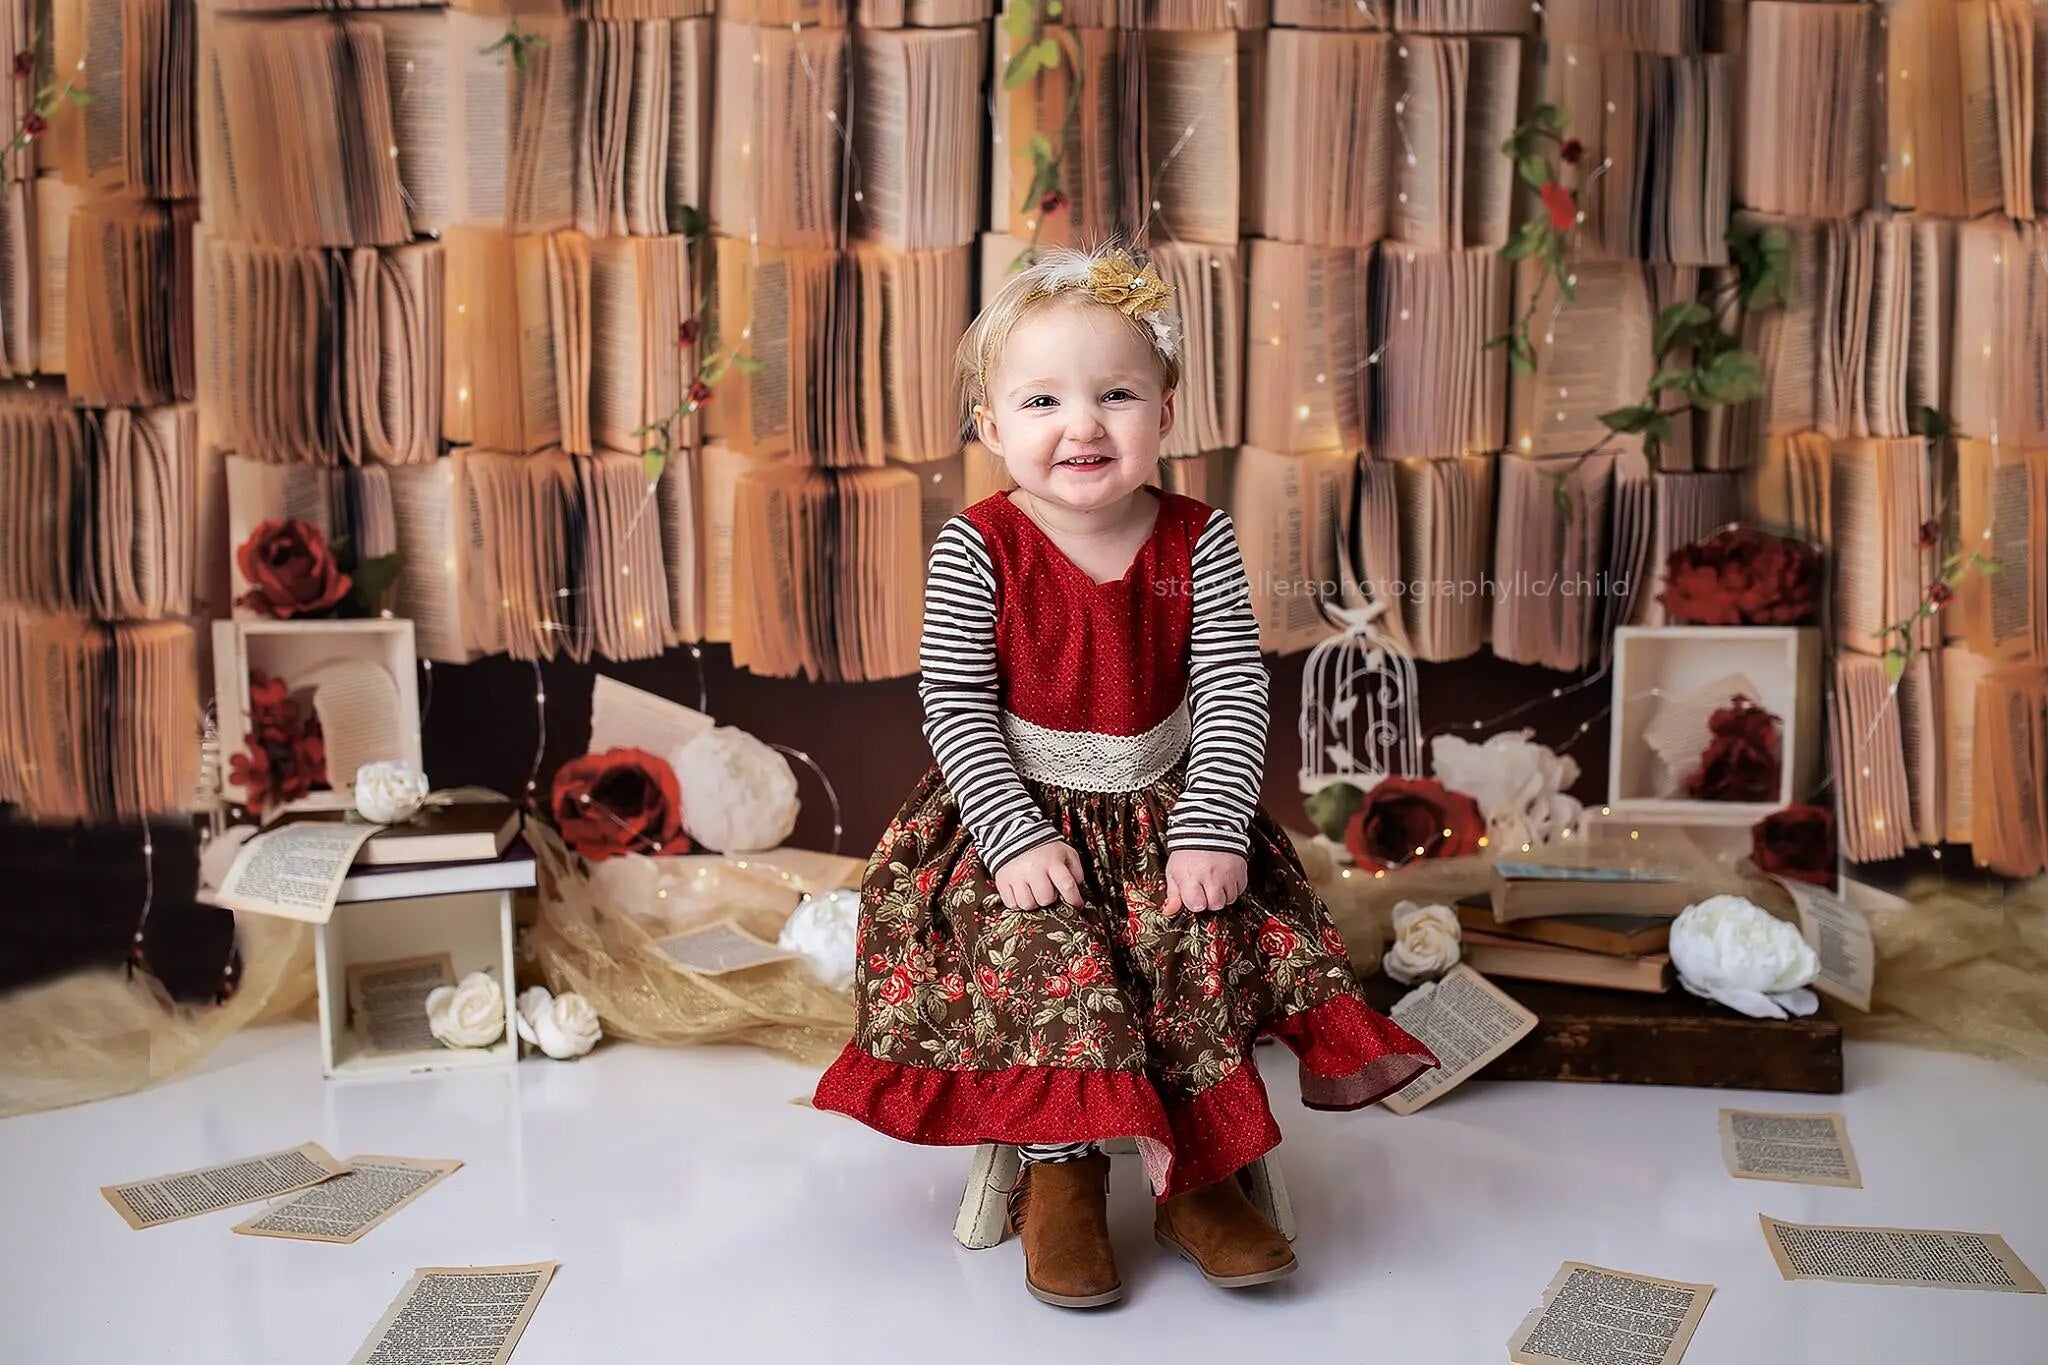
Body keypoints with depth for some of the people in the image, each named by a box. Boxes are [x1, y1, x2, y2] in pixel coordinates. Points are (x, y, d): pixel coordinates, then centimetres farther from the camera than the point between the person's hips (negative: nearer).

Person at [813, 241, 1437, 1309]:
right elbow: (956, 708, -12)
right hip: (1020, 818, -2)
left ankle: (1199, 1170, -4)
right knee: (1048, 949, -24)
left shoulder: (1197, 541, -5)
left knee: (1206, 937, -19)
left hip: (1162, 811, 2)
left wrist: (1209, 832, -17)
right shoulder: (976, 549, -10)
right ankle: (1059, 1173, -7)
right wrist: (1016, 836, -20)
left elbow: (1234, 698, -7)